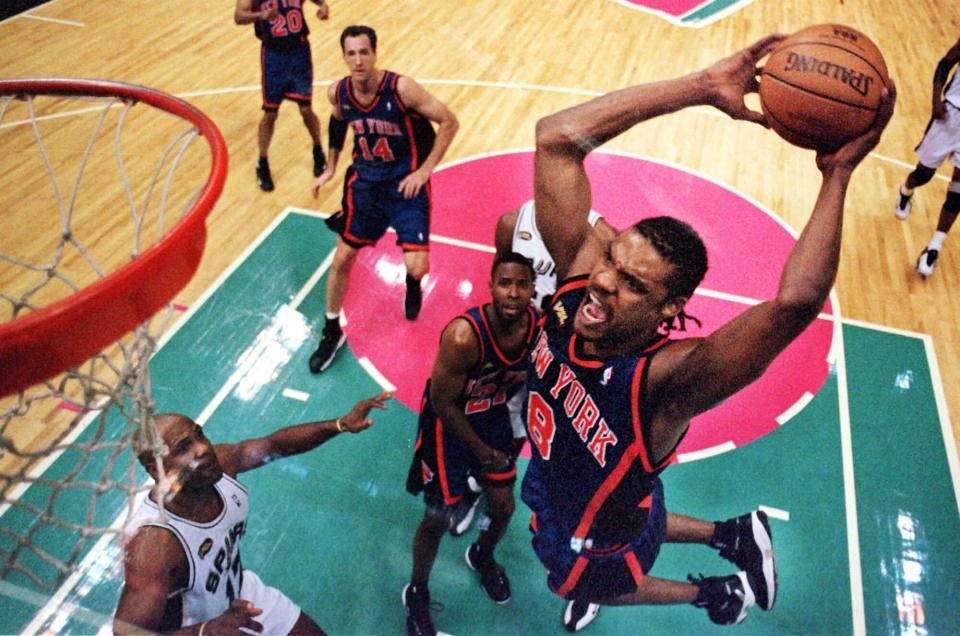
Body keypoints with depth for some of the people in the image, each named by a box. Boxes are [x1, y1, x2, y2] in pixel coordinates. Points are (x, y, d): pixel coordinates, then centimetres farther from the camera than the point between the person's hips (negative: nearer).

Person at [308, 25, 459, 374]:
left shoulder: (401, 88, -23)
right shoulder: (337, 93, -9)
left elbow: (449, 122, -15)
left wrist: (424, 170, -16)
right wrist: (330, 168, 15)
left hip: (406, 184, -4)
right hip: (365, 181, 4)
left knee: (416, 268, -12)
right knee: (342, 258, 6)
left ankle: (412, 283, 30)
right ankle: (332, 331, 28)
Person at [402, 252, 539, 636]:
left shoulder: (541, 327, -21)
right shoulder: (464, 335, -36)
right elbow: (442, 403, -23)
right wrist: (482, 450, -13)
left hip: (493, 416, 5)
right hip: (448, 422, -5)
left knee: (503, 506, 16)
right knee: (438, 518, 5)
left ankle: (483, 556, 52)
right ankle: (417, 594, 35)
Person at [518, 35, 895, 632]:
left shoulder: (667, 379, -43)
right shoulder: (578, 276, -30)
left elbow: (795, 301, -60)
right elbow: (557, 138, -37)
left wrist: (838, 174, -52)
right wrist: (704, 86, -40)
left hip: (594, 540, -5)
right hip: (552, 487, 5)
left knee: (582, 586, 31)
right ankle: (730, 533, 54)